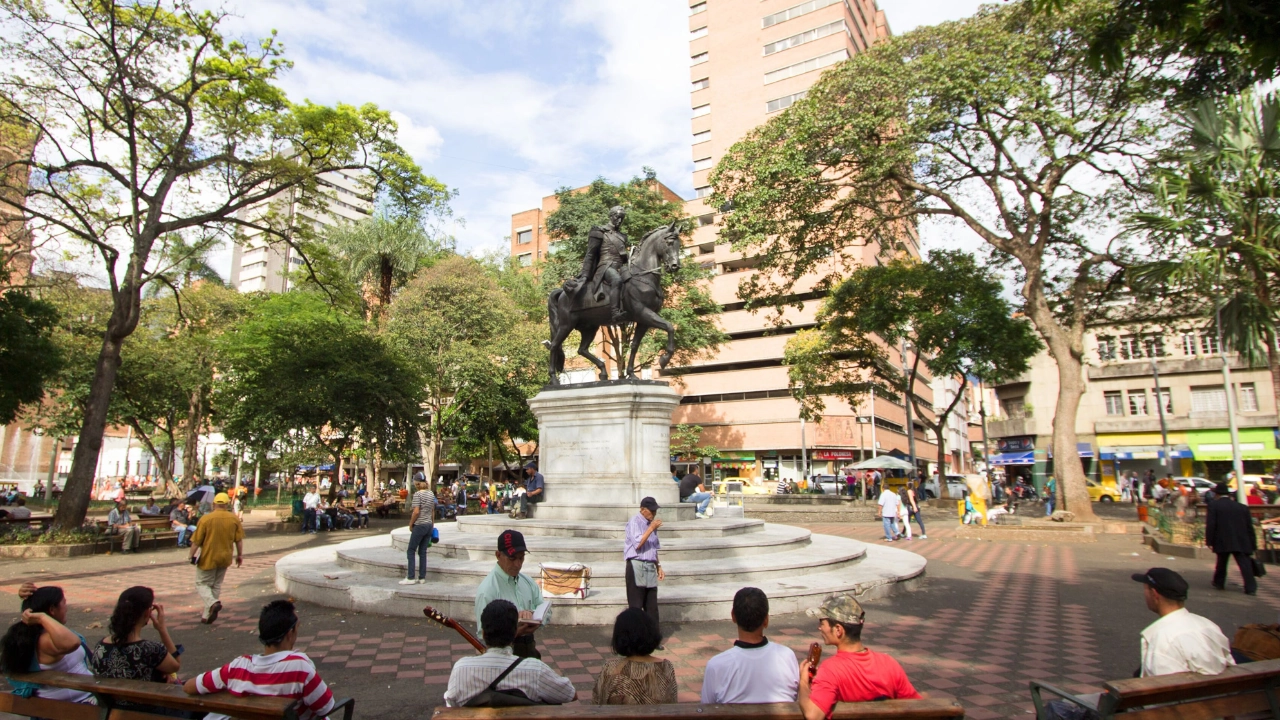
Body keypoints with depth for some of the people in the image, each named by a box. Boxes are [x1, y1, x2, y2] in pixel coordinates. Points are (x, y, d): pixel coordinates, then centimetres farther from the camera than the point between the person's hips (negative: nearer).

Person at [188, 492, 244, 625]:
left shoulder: (205, 519, -13)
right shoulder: (234, 519, -4)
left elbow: (196, 541, -11)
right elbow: (239, 539, 1)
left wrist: (191, 555, 2)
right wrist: (240, 555, 12)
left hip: (208, 558, -4)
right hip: (224, 558, 4)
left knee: (202, 584, 10)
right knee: (216, 586, 16)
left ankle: (213, 603, -15)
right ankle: (206, 615, 19)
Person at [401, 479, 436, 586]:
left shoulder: (417, 494, -12)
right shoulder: (431, 494, 8)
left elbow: (416, 512, -18)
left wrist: (410, 525, -7)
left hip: (419, 525, -7)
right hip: (429, 525, 7)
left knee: (411, 551, 3)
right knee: (423, 552, 11)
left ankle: (410, 578, 2)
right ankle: (422, 577, 12)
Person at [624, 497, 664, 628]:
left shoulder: (651, 523, 16)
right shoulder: (634, 522, -7)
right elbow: (638, 544, -18)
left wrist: (658, 566, 20)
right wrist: (651, 528, -18)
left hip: (650, 567, 7)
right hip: (637, 567, -7)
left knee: (652, 606, 9)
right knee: (636, 605, -2)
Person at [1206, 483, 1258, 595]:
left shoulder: (1214, 505, -1)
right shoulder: (1242, 507, 12)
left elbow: (1210, 524, -9)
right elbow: (1250, 527, 13)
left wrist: (1209, 541, -6)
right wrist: (1252, 546, 16)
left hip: (1223, 541, -2)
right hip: (1241, 542, 2)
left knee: (1221, 563, 13)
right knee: (1245, 564, -2)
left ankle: (1219, 582, 25)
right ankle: (1250, 588, -8)